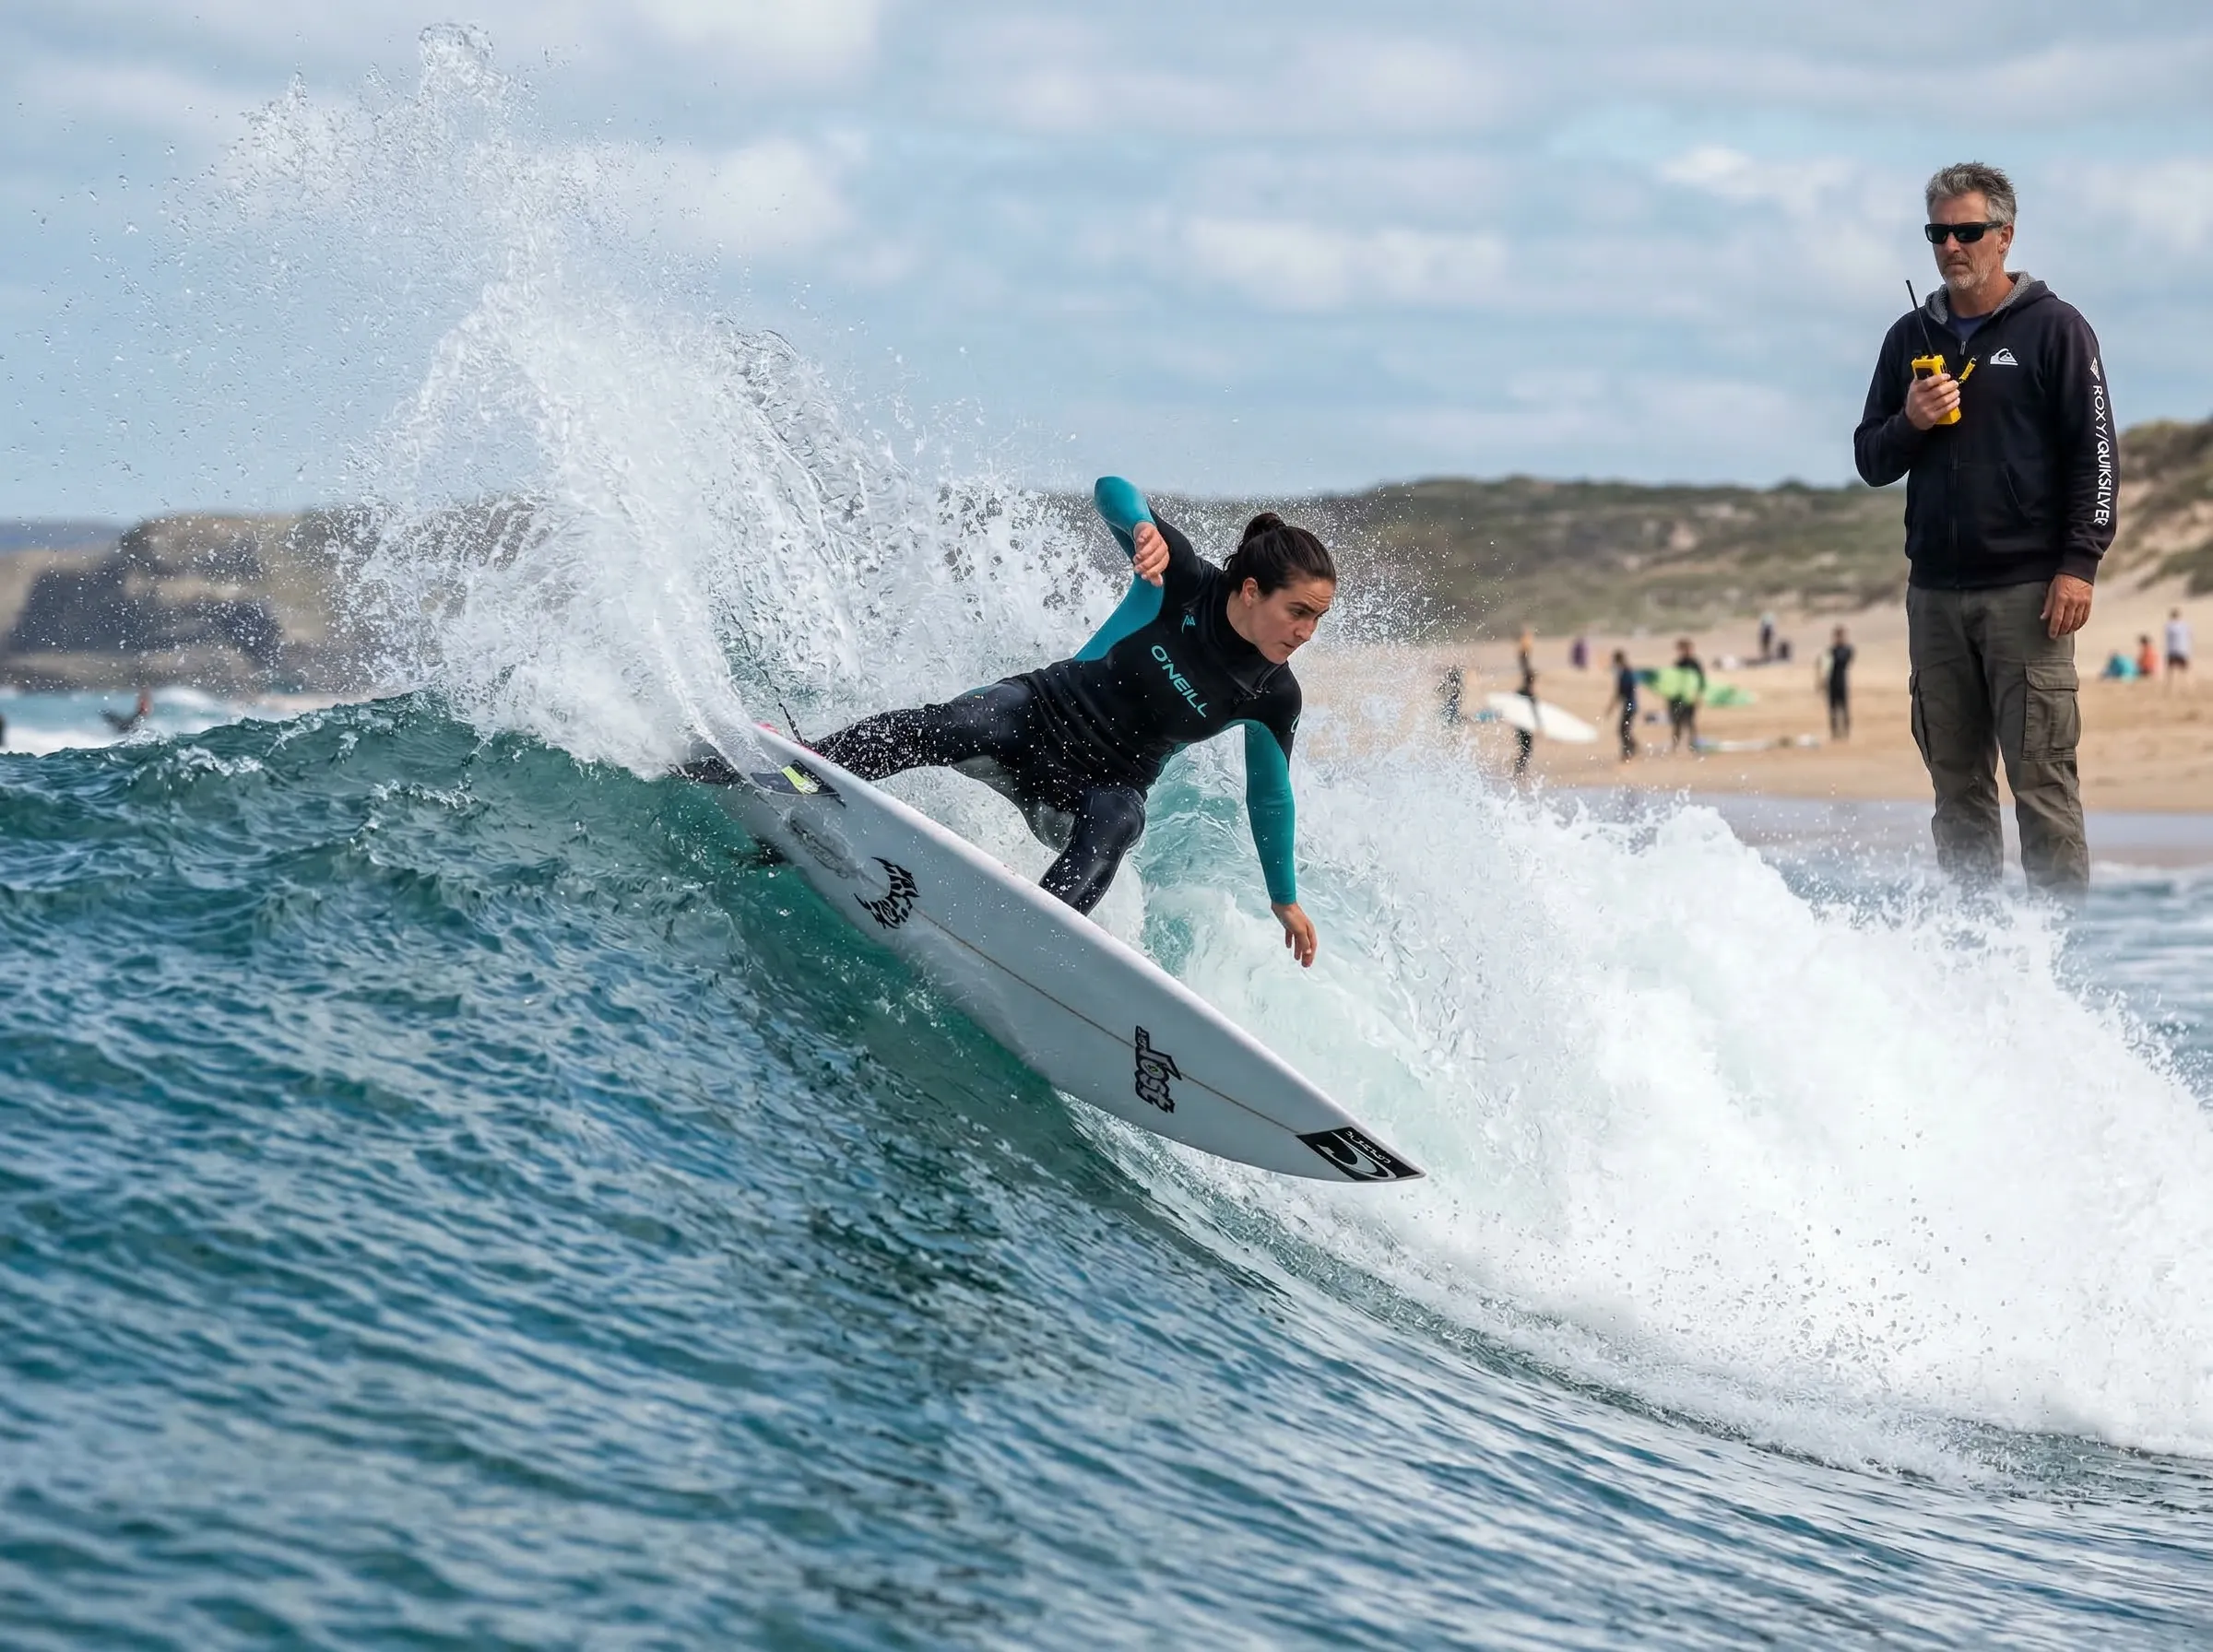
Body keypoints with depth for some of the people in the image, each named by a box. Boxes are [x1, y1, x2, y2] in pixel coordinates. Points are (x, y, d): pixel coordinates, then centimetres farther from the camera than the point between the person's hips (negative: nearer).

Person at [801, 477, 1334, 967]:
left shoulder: (1274, 699, -7)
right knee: (959, 727, -33)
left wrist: (1285, 900, 14)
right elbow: (1113, 491, -18)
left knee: (1115, 822, -36)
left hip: (1109, 785, 1)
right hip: (1043, 713, -1)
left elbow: (1269, 797, 8)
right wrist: (1145, 527, -41)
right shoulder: (1184, 582, -13)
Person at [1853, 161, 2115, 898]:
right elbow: (1870, 462, 16)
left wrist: (2079, 563, -13)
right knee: (1957, 782, 6)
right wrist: (1909, 424, -6)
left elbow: (2095, 452, -3)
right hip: (1934, 593, 5)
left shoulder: (2053, 328, 1)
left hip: (2027, 590, -5)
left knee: (2041, 776, -9)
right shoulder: (1911, 338, 14)